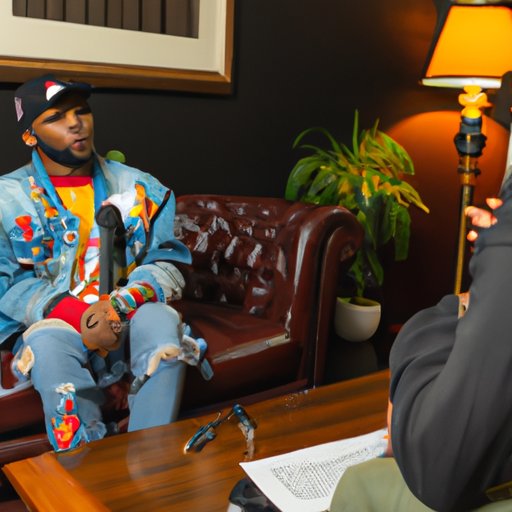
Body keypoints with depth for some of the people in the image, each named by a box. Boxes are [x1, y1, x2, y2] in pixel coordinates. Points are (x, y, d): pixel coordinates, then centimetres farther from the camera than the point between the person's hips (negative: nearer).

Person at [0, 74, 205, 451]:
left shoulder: (139, 188, 5)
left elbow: (165, 264, 2)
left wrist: (119, 305, -19)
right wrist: (77, 314, -21)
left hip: (129, 318, 2)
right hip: (50, 324, -1)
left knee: (161, 319, -31)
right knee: (50, 342, -35)